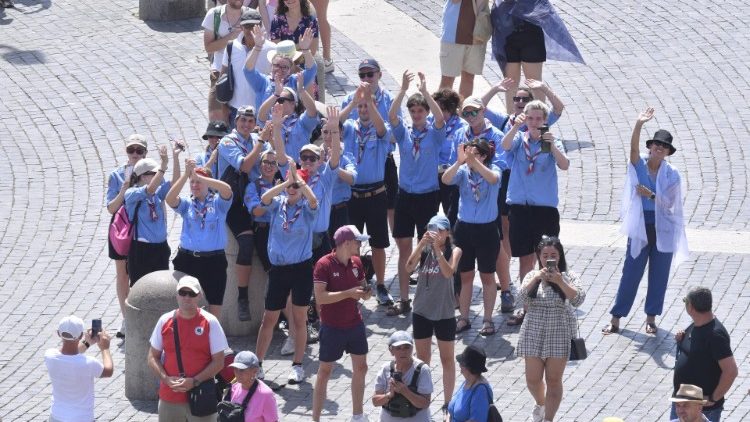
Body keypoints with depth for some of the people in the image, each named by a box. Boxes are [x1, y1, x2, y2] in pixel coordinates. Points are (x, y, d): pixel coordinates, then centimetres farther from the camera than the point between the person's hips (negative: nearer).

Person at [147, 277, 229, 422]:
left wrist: (194, 382, -15)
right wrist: (167, 379, -9)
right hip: (169, 397, 3)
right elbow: (152, 358, 9)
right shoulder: (165, 321, 4)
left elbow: (219, 362, -4)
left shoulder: (209, 322, -4)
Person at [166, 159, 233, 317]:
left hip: (214, 261, -2)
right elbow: (170, 199, -14)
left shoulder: (218, 203, 1)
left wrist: (198, 176, -25)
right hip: (187, 260, 2)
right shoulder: (187, 204, 6)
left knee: (214, 307, 4)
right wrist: (186, 175, -23)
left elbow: (227, 190, -21)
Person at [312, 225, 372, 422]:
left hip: (355, 324, 6)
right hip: (332, 328, -6)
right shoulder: (324, 265, -18)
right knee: (325, 372, 1)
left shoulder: (356, 262, 2)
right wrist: (349, 293, -28)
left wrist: (365, 292, -8)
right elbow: (320, 297, -25)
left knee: (360, 368, 13)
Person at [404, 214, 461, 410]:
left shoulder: (454, 251, -8)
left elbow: (448, 272, -25)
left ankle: (448, 403, 17)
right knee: (422, 359, 12)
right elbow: (409, 267, -19)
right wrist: (422, 244, -29)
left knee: (447, 360, 9)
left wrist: (437, 248, -32)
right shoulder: (424, 249, -2)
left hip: (444, 313, -2)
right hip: (421, 312, 2)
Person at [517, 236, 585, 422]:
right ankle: (540, 404, 40)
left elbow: (578, 299, -16)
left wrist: (560, 281, -26)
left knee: (553, 380, 0)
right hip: (534, 333, 3)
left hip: (559, 335, -3)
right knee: (533, 380, 10)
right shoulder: (533, 276, 4)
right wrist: (536, 279, -24)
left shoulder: (568, 276, -3)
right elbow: (523, 296, -12)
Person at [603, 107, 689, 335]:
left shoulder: (672, 175, -1)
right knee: (631, 273, 2)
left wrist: (651, 195, -18)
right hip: (640, 228, -1)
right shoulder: (639, 166, -1)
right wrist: (639, 124, -34)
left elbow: (670, 203, -4)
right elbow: (634, 148, -21)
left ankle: (651, 318, 18)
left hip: (663, 229, 1)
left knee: (659, 275, 6)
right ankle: (616, 318, 8)